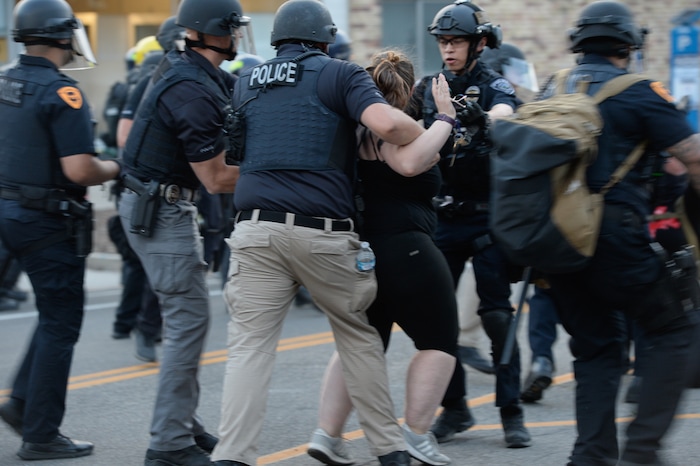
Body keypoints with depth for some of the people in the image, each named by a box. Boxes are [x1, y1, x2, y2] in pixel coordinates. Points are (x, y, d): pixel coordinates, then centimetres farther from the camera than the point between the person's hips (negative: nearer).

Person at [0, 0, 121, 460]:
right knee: (61, 324, 1)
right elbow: (79, 170, -25)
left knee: (57, 313, 22)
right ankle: (41, 435, 4)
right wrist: (115, 168, -5)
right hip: (50, 221, -8)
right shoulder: (61, 92, -19)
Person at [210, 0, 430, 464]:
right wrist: (429, 132, 3)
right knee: (359, 337, 14)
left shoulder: (246, 83, 18)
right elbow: (386, 123, -13)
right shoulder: (340, 73, 4)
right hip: (324, 233, -2)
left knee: (249, 346, 1)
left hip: (256, 229, 2)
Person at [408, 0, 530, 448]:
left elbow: (506, 115, -25)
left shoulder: (495, 86, -4)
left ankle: (511, 412, 3)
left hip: (487, 218, -4)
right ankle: (454, 408, 15)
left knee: (497, 314, -5)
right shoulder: (427, 89, 9)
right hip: (442, 220, 4)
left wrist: (484, 119, -46)